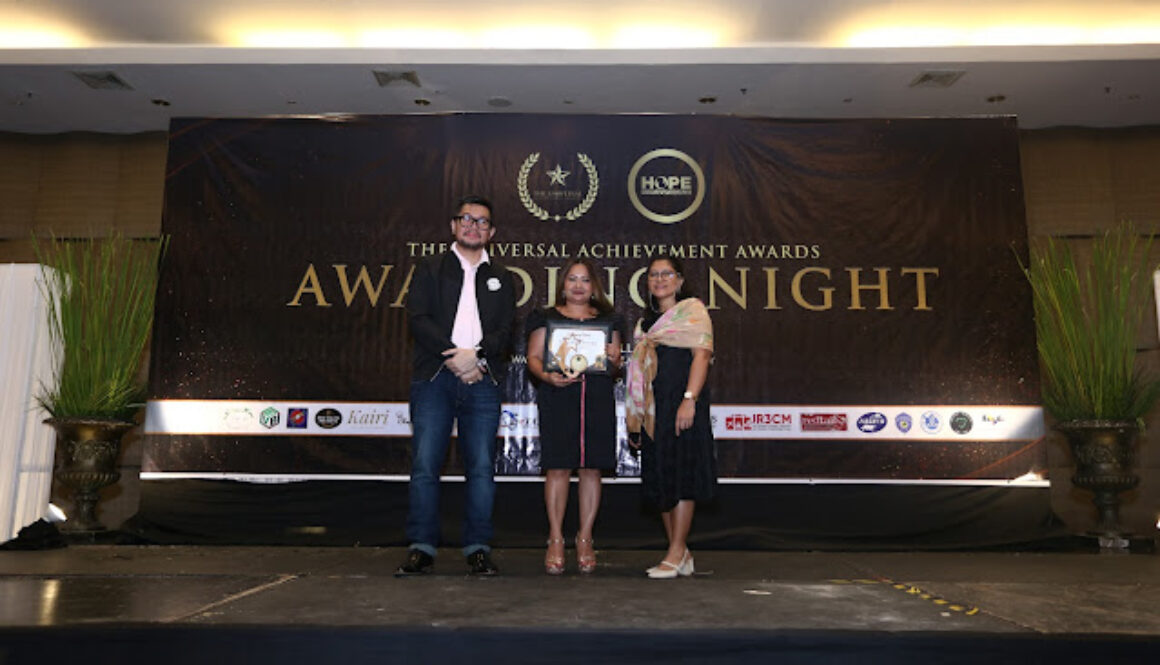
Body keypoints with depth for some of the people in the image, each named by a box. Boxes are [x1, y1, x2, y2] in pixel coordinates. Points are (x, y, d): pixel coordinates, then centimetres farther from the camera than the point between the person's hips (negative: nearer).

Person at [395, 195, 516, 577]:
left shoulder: (500, 279, 19)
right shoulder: (430, 271, 15)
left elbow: (506, 330, 8)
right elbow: (419, 320, 0)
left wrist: (476, 355, -11)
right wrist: (452, 356, -12)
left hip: (482, 380, 1)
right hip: (435, 378, -1)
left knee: (481, 467, -1)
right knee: (425, 464, -5)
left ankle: (477, 549, 7)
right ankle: (421, 549, 3)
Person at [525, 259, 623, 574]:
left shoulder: (608, 320, 18)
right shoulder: (547, 318, 13)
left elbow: (615, 369, 17)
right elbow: (534, 357, 6)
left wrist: (614, 359, -6)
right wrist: (547, 375, -14)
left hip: (598, 400, 2)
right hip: (558, 398, -2)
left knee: (591, 469, 1)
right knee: (558, 468, -5)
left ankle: (585, 539, 12)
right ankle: (555, 540, 6)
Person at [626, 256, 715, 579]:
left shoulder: (693, 310, 2)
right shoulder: (646, 321, 23)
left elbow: (701, 355, -9)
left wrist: (689, 399, -20)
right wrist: (636, 413, 14)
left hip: (680, 403, -7)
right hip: (652, 407, 8)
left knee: (681, 478, -6)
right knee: (659, 479, 7)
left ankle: (675, 556, -2)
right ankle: (682, 554, 16)